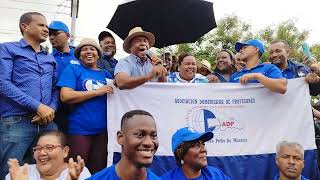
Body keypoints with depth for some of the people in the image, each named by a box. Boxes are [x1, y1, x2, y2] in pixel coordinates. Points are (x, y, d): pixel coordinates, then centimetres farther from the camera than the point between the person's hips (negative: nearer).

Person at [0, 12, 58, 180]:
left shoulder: (50, 59, 21)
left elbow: (55, 89, 16)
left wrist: (51, 109, -6)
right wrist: (38, 106, -15)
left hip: (47, 123, 5)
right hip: (16, 123, -5)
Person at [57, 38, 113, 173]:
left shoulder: (105, 74, 12)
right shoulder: (73, 69, 0)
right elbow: (65, 96, -12)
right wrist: (97, 91, -12)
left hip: (102, 130, 4)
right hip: (80, 129, -4)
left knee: (99, 170, 14)